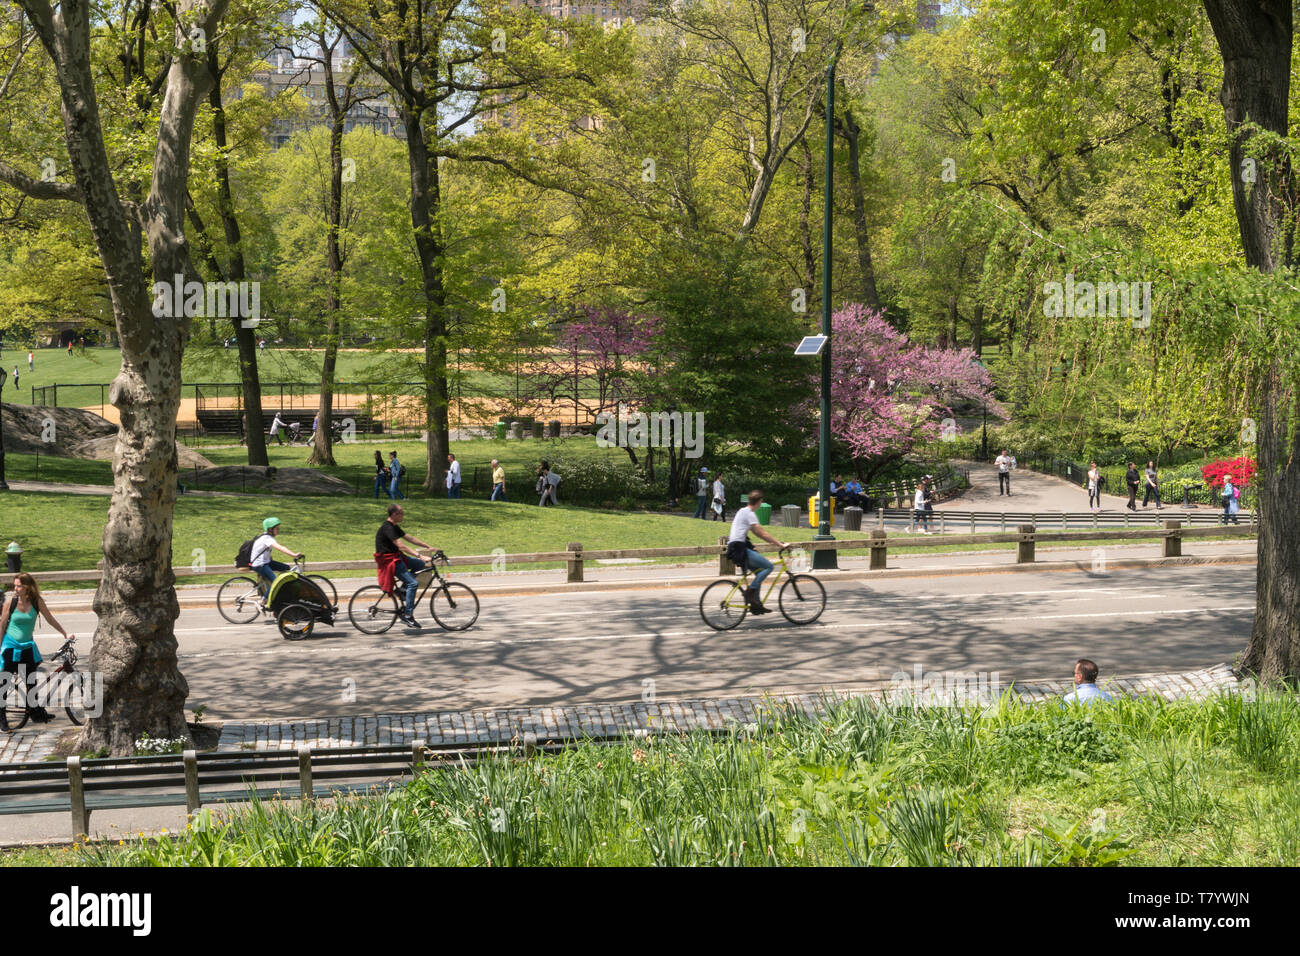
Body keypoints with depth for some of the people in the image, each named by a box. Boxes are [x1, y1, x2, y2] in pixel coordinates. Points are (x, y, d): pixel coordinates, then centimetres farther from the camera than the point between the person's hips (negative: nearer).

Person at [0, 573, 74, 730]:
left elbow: (50, 619, 3)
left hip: (27, 647, 2)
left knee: (32, 681, 10)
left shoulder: (37, 601, -8)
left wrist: (66, 634, 4)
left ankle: (35, 711, 26)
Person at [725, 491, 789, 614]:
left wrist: (775, 542, 20)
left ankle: (755, 604, 16)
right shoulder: (749, 514, -12)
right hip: (739, 549, -10)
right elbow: (762, 533, -16)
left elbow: (758, 532, 23)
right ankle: (750, 591, -11)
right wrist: (780, 544, -12)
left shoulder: (743, 511, 18)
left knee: (759, 572, 16)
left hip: (736, 549, 10)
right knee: (768, 566, -12)